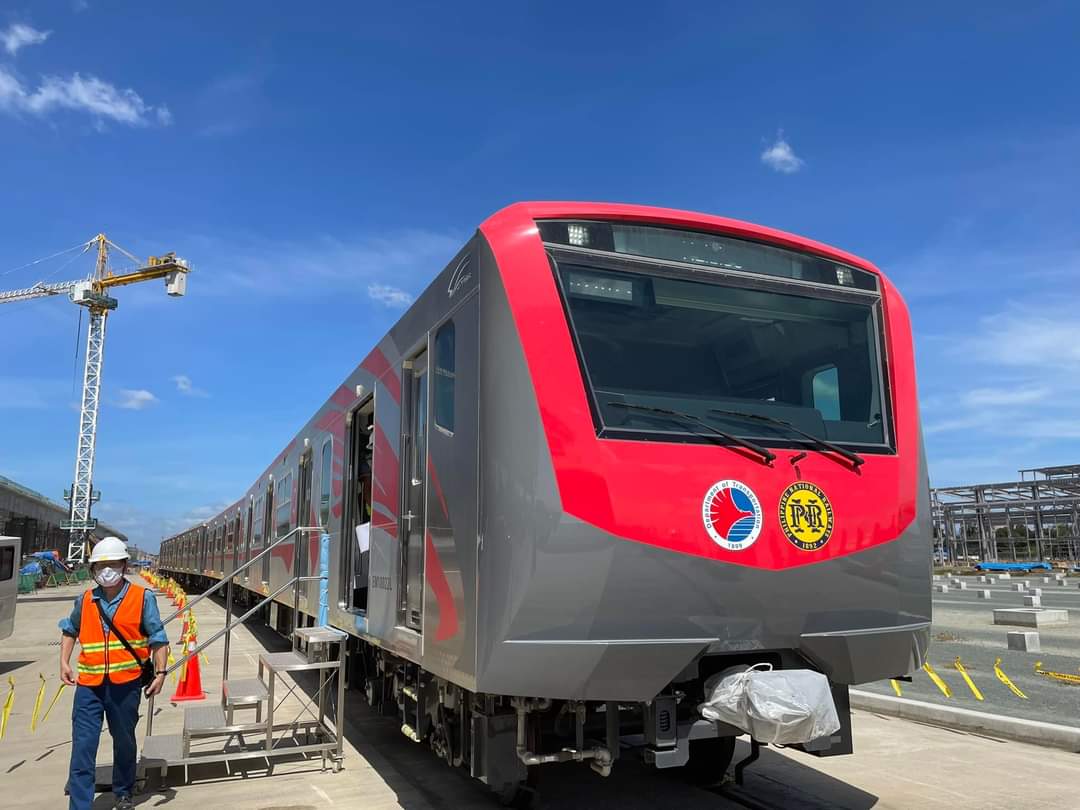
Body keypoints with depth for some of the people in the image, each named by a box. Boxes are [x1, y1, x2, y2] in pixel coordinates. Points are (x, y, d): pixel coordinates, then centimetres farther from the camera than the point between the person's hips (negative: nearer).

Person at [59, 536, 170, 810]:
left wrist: (160, 672, -10)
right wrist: (64, 663, 13)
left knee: (124, 742, 15)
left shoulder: (142, 598, -5)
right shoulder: (85, 601, 5)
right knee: (82, 748, -3)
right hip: (89, 684, 2)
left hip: (125, 684, -2)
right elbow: (69, 630, 23)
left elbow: (158, 638, -4)